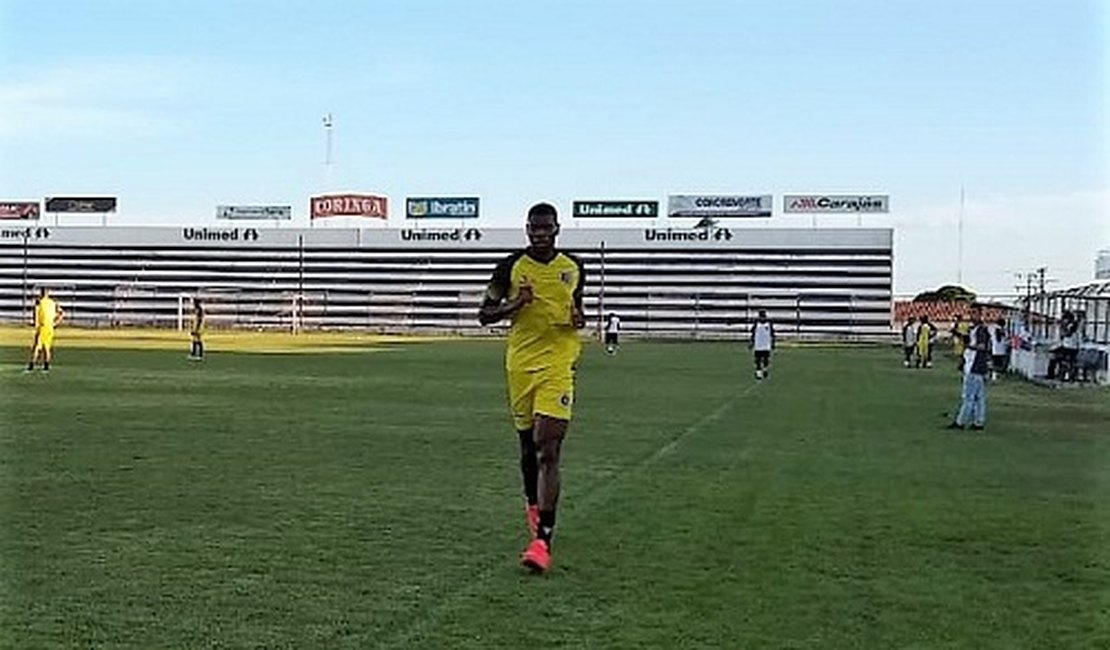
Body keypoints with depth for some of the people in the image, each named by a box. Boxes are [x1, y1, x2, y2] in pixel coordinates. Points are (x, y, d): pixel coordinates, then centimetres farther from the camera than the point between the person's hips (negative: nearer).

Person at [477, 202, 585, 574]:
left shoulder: (573, 268, 6)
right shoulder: (511, 267, 1)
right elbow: (484, 315, 5)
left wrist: (579, 318, -1)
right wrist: (515, 304, -13)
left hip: (558, 364, -1)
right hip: (520, 363, 1)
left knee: (548, 450, -13)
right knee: (527, 446, 14)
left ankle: (542, 539, -16)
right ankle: (533, 505, 43)